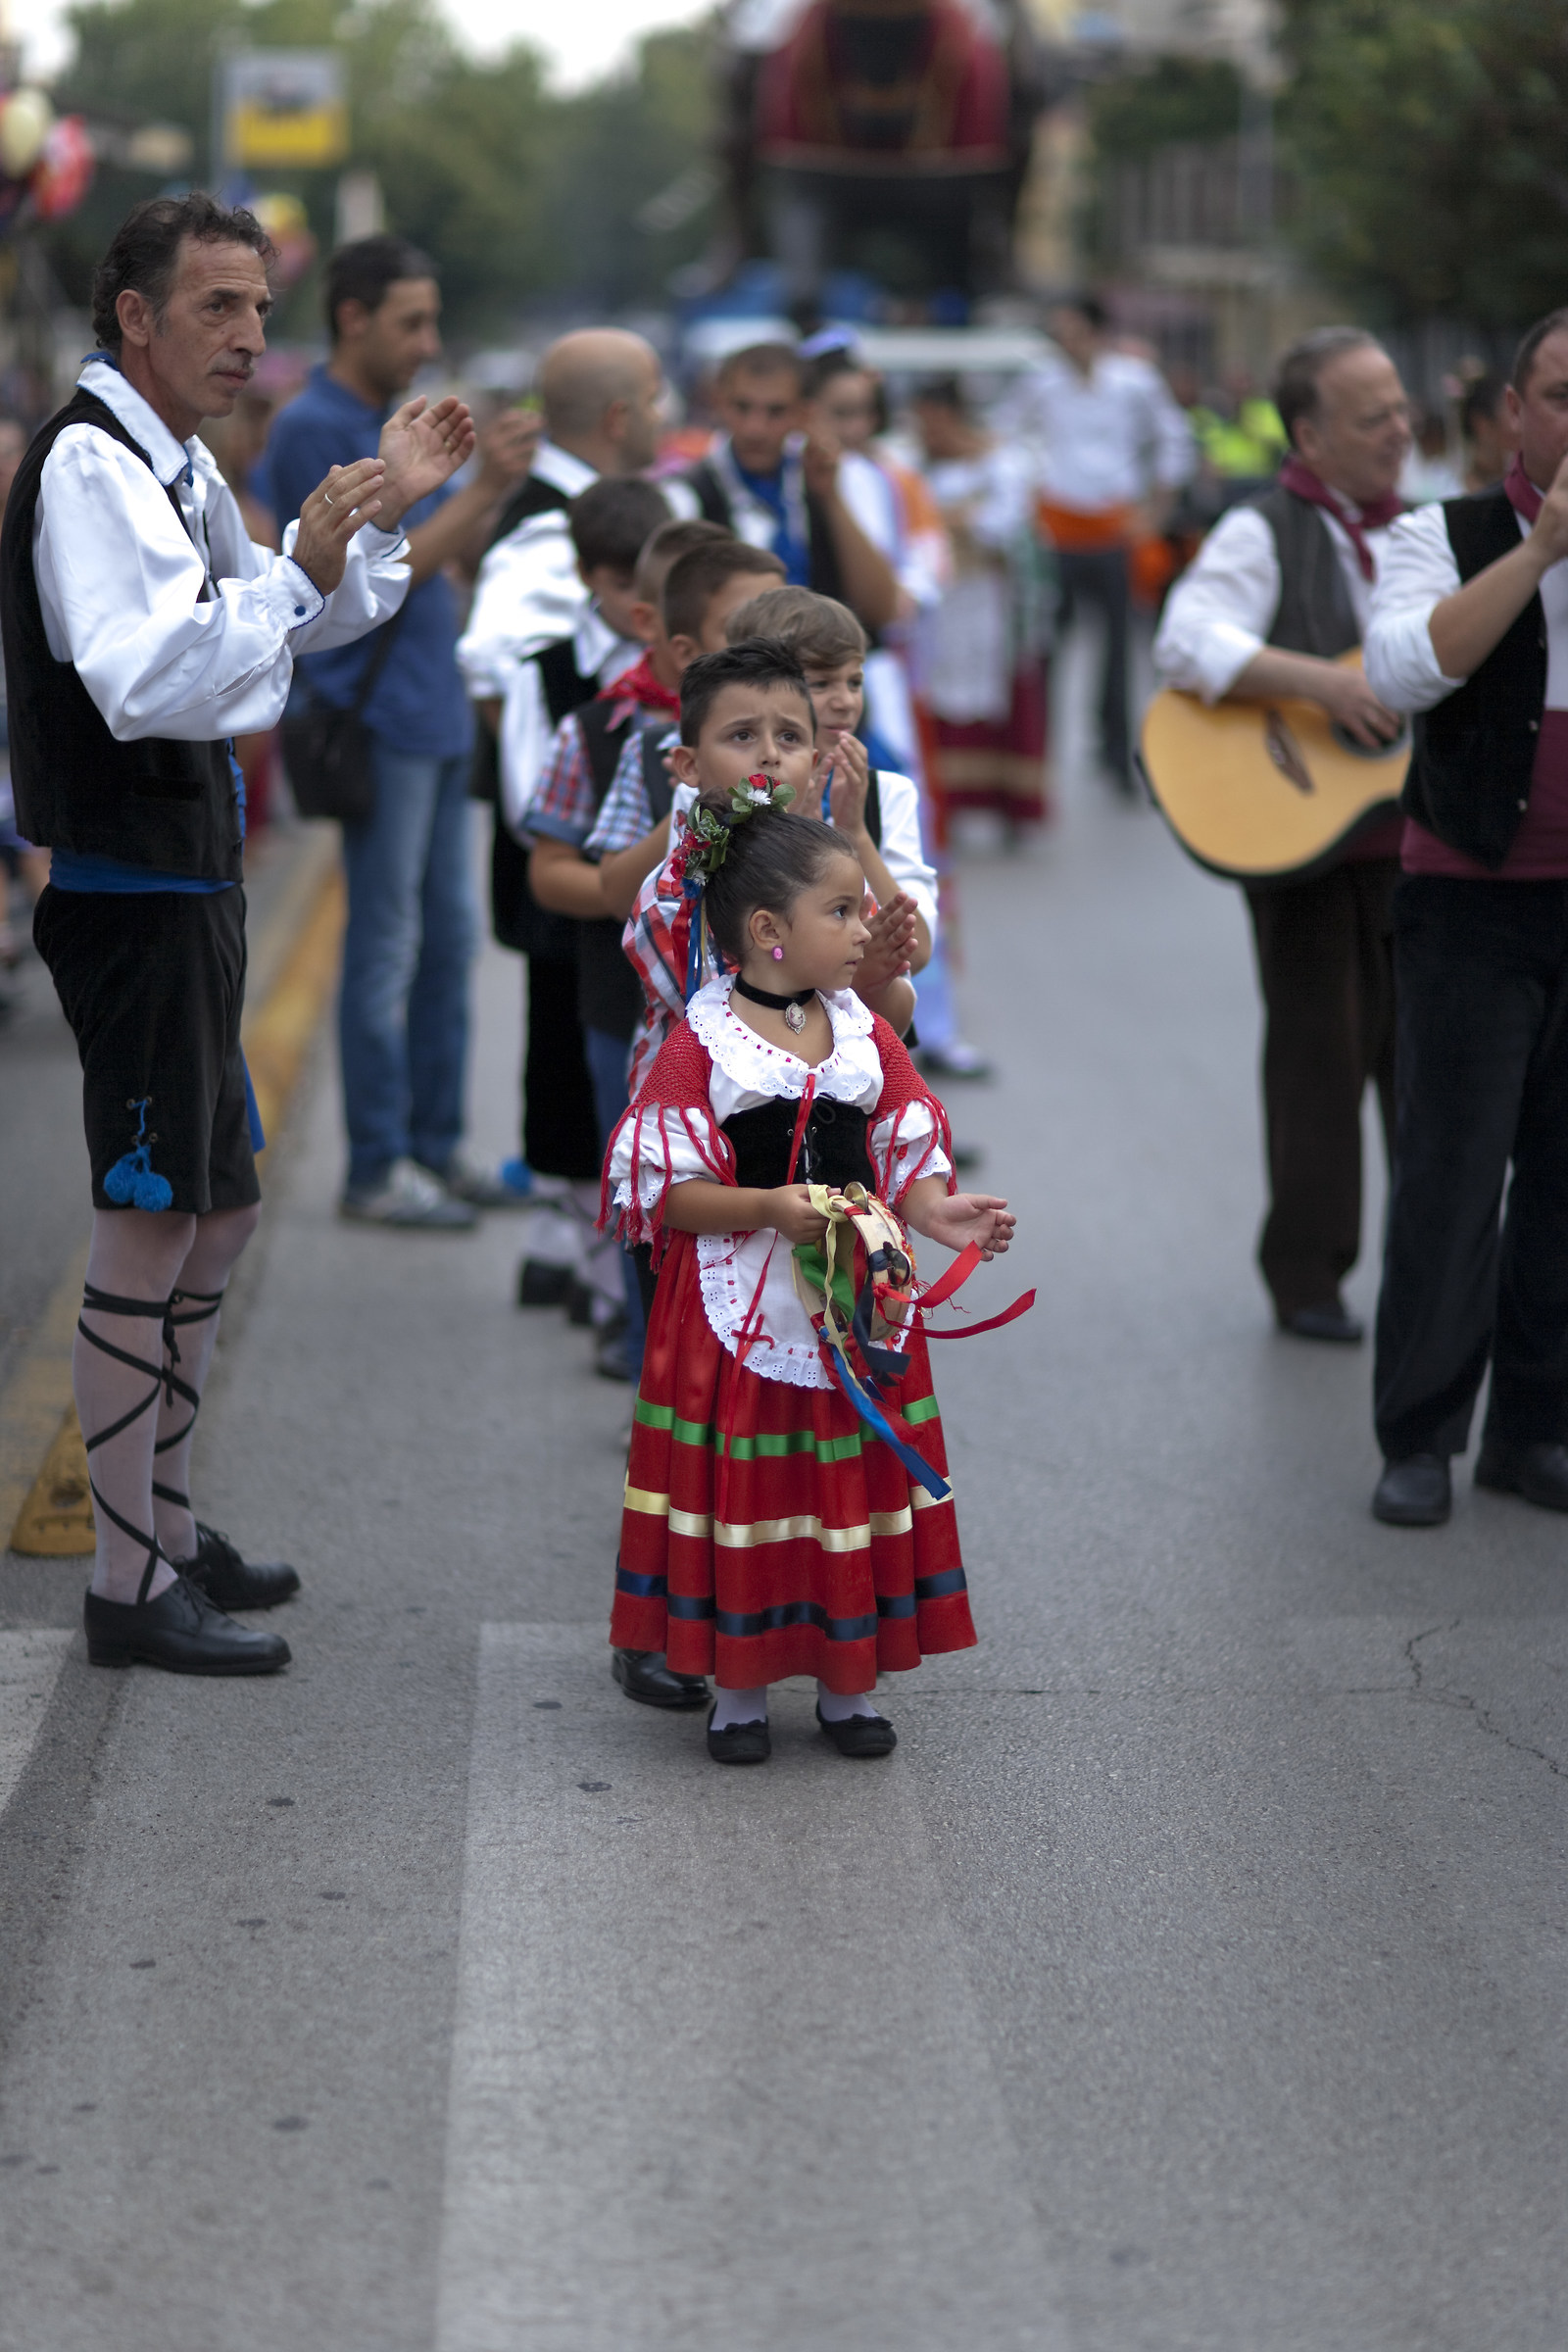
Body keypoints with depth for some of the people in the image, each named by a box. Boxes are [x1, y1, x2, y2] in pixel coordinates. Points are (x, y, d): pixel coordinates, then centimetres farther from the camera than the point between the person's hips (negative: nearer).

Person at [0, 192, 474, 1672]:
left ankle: (166, 1524, 29)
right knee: (150, 1218, -6)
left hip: (190, 874, 10)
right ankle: (131, 1584, 2)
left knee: (216, 1208, 17)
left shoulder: (174, 461, 14)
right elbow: (147, 684, -29)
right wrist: (302, 567, -30)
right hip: (131, 883, -10)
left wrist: (382, 511, 15)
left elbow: (270, 633, 26)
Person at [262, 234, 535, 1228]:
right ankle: (378, 1169, 2)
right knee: (387, 946, -4)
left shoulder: (395, 421, 16)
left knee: (449, 935, 12)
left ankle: (436, 1143, 20)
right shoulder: (314, 429, -12)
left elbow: (457, 546, 16)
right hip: (372, 716, -9)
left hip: (436, 713, 9)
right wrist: (481, 489, -18)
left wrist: (504, 484, -1)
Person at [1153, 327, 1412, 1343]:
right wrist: (1320, 683, -31)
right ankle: (1307, 1278, 8)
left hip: (1420, 830, 6)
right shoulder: (1263, 533, -7)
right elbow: (1188, 641, -23)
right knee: (1321, 1050, -2)